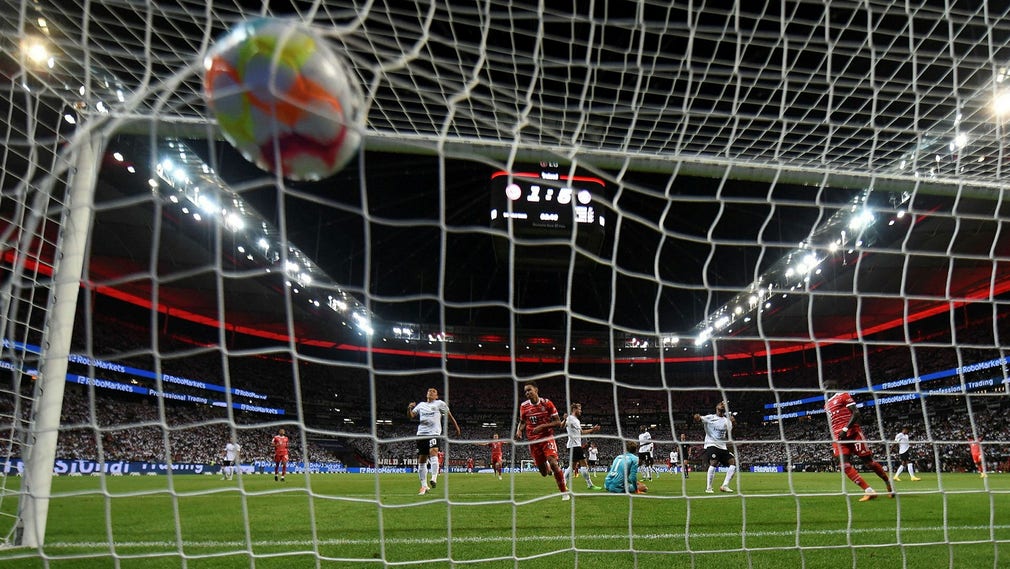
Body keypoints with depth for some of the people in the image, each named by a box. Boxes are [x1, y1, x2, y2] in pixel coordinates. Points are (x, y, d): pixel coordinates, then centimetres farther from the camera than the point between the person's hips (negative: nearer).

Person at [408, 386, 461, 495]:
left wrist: (457, 428, 13)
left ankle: (434, 478, -38)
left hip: (434, 433, -4)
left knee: (433, 452, -30)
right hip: (421, 433, 4)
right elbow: (411, 415, 13)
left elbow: (449, 415, 15)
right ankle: (424, 486, 11)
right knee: (421, 461, 3)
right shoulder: (421, 405, 21)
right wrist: (409, 408, -8)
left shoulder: (439, 403, 12)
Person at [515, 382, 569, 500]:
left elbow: (558, 422, -7)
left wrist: (542, 426, -19)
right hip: (533, 441, 3)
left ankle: (564, 492, -9)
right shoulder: (524, 406, 1)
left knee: (553, 463, -23)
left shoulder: (546, 403, -8)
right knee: (543, 473, 4)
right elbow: (522, 422, 16)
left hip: (547, 438, -3)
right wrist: (519, 430, -6)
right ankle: (547, 467, 44)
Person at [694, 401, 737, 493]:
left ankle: (725, 486, 1)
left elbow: (728, 436, 11)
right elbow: (701, 418, -18)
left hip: (722, 446, 6)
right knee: (713, 463, -25)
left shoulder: (727, 420, 13)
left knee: (733, 461, -7)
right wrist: (697, 417, -45)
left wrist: (731, 424, -3)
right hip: (711, 445, -6)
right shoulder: (710, 417, -1)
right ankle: (708, 488, -15)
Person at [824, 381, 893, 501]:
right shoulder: (827, 404, 22)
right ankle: (869, 491, -13)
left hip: (852, 433, -6)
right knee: (845, 466, -12)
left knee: (868, 462, 1)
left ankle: (888, 483, 24)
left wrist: (845, 429, -18)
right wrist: (833, 442, 19)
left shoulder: (843, 395, 0)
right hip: (838, 437, 6)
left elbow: (856, 413, -9)